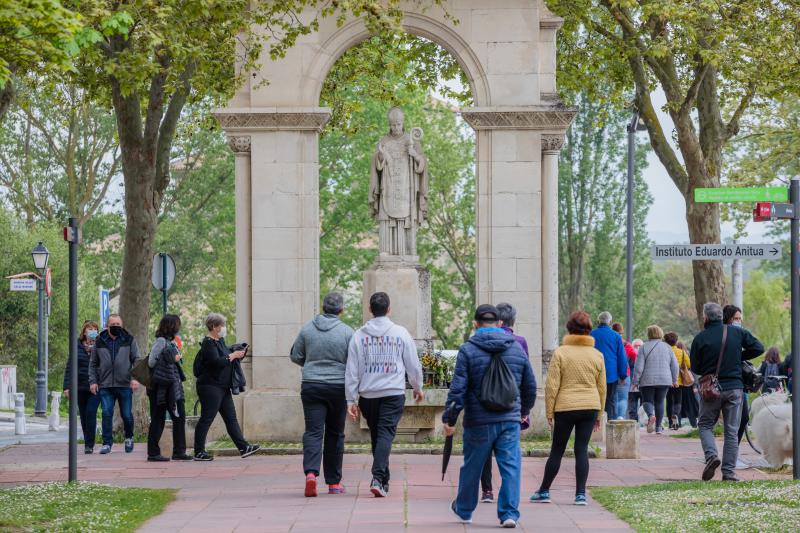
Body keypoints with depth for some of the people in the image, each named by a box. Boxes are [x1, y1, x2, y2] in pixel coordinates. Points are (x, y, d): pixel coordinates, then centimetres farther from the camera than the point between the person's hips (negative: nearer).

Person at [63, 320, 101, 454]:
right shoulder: (77, 346, 6)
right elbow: (70, 367, 4)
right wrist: (67, 386, -3)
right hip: (80, 387, 3)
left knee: (91, 412, -15)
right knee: (83, 416, 9)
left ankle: (89, 444, -12)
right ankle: (88, 443, 22)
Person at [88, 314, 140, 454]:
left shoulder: (129, 340, 6)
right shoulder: (99, 342, 9)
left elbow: (137, 360, 3)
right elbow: (93, 363, 16)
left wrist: (135, 378, -10)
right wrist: (92, 381, 6)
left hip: (125, 385, -1)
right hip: (105, 385, 1)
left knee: (127, 415, 3)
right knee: (107, 414, -6)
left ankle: (129, 438, 28)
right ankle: (107, 443, 1)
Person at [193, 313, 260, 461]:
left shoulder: (220, 341, 16)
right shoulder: (208, 343, -14)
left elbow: (226, 357, 25)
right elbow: (217, 362, -26)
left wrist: (238, 354, 7)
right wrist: (232, 356, -16)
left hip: (223, 387, 10)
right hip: (210, 386, -10)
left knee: (231, 418, 8)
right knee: (206, 419, -5)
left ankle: (243, 448, 8)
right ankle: (199, 452, 0)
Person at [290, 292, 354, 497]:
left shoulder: (307, 329, 2)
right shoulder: (347, 332, -5)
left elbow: (295, 356, 9)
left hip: (311, 386, 1)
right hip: (338, 387, -1)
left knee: (313, 432, -2)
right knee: (335, 434, 11)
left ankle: (311, 472, -26)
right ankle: (334, 482, 17)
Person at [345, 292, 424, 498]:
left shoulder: (359, 335, 2)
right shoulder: (401, 333, 0)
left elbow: (351, 371, 2)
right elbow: (413, 365, 5)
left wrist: (351, 399, 6)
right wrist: (418, 387, 22)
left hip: (368, 395, 2)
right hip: (394, 393, -2)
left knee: (376, 436, 15)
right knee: (386, 435, -6)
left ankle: (383, 480, 21)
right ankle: (378, 478, -23)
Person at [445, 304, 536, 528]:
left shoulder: (468, 350, -5)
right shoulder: (517, 348, 7)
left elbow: (458, 388, -10)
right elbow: (530, 386, 15)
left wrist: (450, 418, -5)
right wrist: (524, 411, 32)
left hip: (478, 422, -1)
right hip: (510, 420, 1)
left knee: (472, 467, 14)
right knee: (510, 467, 2)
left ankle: (464, 510, 31)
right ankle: (509, 513, -7)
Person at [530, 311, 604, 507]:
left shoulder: (560, 353, -5)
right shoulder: (597, 355, 5)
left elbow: (552, 385, -7)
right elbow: (602, 387, 11)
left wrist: (549, 411, 1)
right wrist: (599, 414, 19)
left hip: (565, 408, -2)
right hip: (590, 407, 2)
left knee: (557, 451, 7)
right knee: (582, 450, 5)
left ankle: (544, 491, 16)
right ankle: (581, 494, 2)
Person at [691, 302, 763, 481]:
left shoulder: (700, 338, -5)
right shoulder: (738, 332, 1)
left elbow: (695, 367, 0)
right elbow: (758, 348, 1)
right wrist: (739, 357, 13)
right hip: (735, 388, 2)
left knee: (705, 425, 14)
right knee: (731, 431, 6)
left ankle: (711, 455, -11)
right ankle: (728, 472, 3)